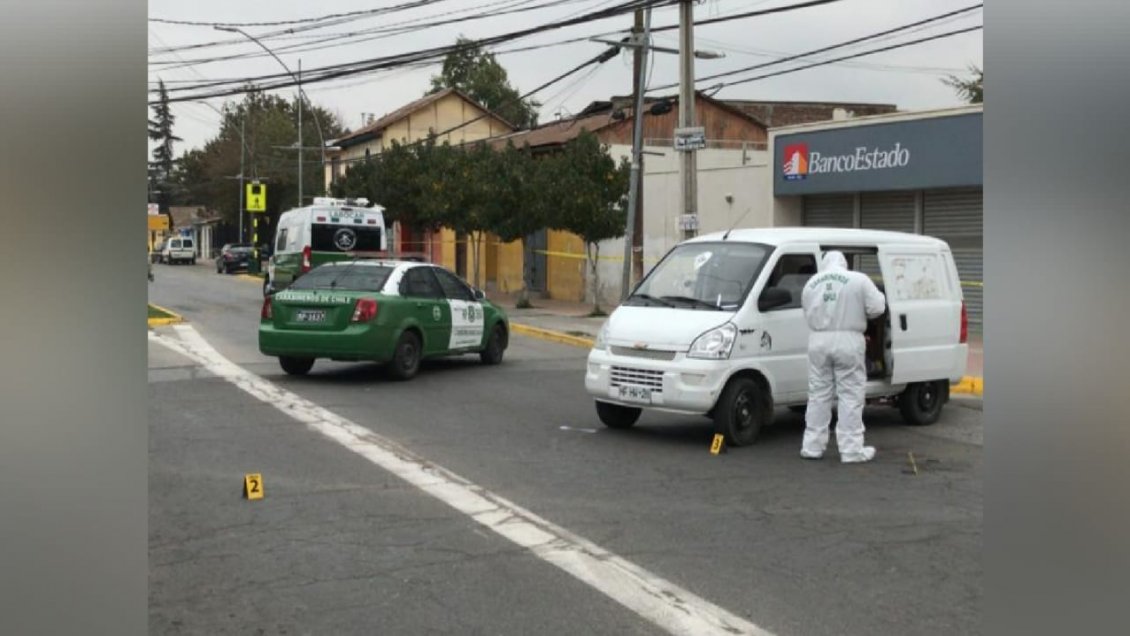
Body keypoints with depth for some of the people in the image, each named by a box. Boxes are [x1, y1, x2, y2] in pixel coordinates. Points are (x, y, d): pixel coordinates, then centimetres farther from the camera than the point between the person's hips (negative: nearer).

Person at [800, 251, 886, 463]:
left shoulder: (811, 283, 10)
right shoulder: (859, 280, -4)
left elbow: (808, 315, 12)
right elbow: (877, 308, -5)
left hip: (818, 341, 4)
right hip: (848, 341, -4)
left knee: (818, 394, 12)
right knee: (851, 397, 2)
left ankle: (812, 446, 15)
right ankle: (851, 449, 3)